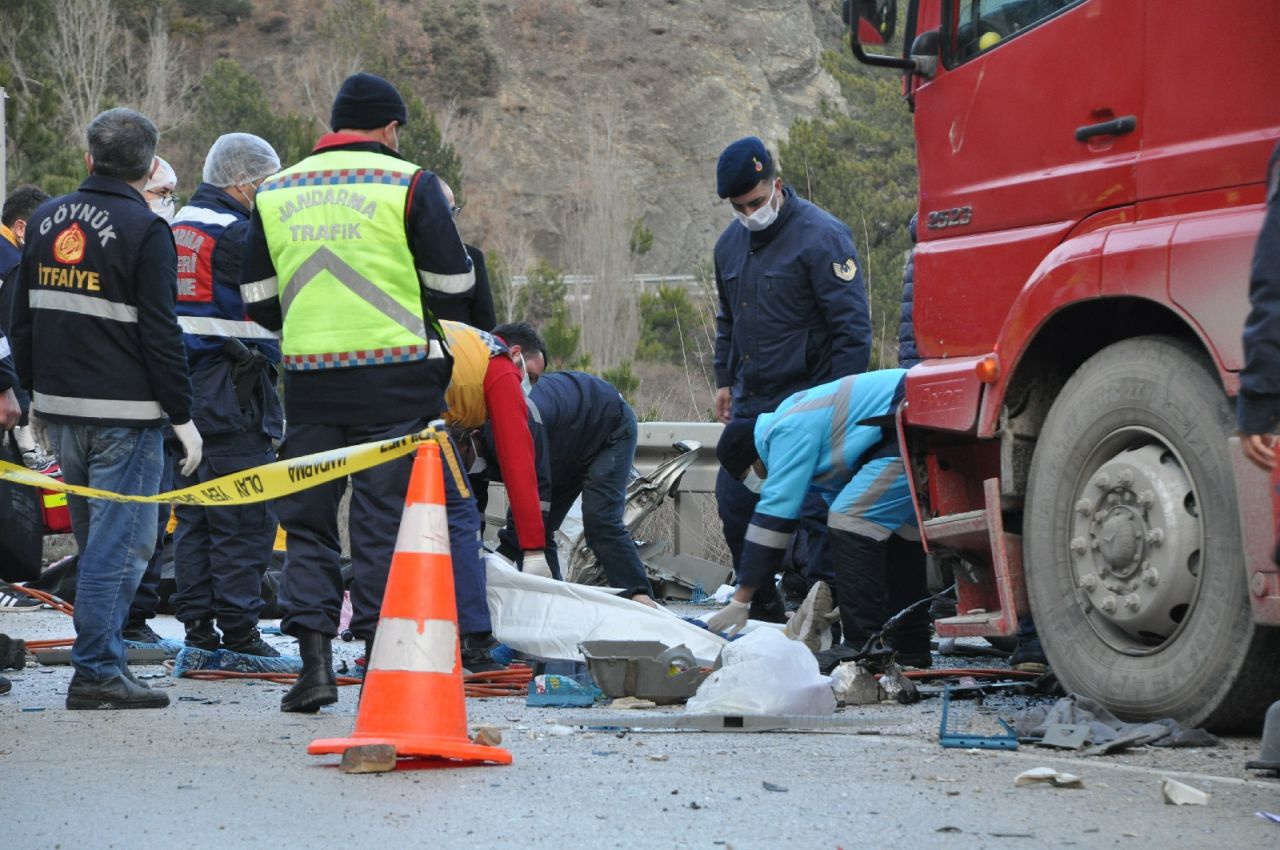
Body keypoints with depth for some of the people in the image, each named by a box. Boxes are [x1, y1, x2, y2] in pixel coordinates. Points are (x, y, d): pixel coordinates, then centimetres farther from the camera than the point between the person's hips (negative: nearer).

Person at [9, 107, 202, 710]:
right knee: (120, 540, -4)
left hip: (59, 406, 7)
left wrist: (36, 395, 24)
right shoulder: (144, 230, -10)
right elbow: (160, 333, -13)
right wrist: (182, 416, -7)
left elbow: (21, 320, 16)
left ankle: (100, 656, 20)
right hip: (123, 412, -7)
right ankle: (97, 671, -8)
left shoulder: (46, 220, 10)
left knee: (96, 538, 17)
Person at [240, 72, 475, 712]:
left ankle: (314, 658, 0)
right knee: (385, 522, 2)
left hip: (309, 379, 3)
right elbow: (453, 283, -3)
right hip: (397, 380, -3)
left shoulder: (275, 194, 10)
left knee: (308, 522, 10)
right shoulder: (408, 184, -3)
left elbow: (258, 300, 12)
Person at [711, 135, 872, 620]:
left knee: (815, 513, -9)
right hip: (750, 404, 8)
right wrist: (724, 380, 21)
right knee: (734, 505, 8)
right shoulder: (731, 244, 12)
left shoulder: (820, 236, -12)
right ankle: (762, 615, 20)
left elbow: (852, 327, -13)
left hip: (806, 403, -8)